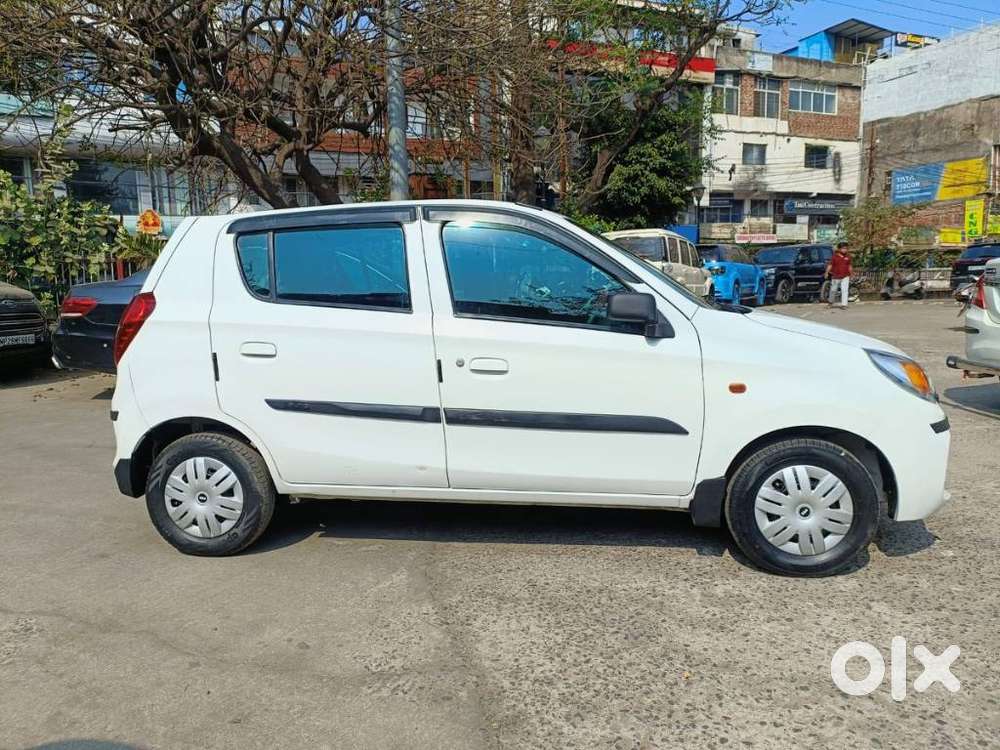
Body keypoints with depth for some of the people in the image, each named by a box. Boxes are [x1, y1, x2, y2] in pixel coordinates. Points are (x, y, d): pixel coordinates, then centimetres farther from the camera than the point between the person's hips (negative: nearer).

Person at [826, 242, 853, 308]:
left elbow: (849, 265, 13)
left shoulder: (848, 256, 3)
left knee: (845, 290, -9)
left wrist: (850, 274, 16)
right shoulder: (835, 256, -5)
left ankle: (844, 304, -7)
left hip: (845, 276, 1)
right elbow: (830, 265, -4)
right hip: (836, 276, -1)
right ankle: (831, 301, 35)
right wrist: (826, 273, -9)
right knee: (833, 290, 12)